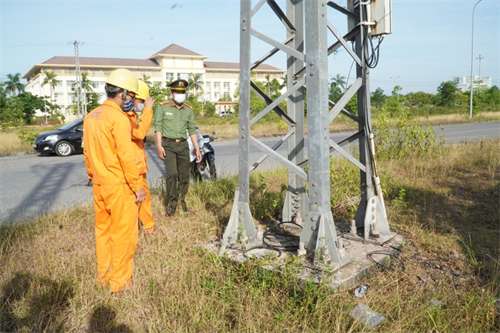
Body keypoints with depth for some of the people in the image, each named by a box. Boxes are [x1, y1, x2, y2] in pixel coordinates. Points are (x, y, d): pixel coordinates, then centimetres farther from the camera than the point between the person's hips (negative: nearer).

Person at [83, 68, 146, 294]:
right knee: (124, 233, 4)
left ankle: (103, 275, 30)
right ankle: (120, 281, 14)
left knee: (103, 229, 18)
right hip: (119, 186, -8)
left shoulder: (91, 116, 8)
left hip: (99, 185, 8)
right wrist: (138, 187, -14)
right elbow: (126, 157, -20)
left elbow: (87, 152, 14)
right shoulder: (119, 118, -17)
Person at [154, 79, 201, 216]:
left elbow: (192, 130, 12)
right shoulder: (162, 107, 0)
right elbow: (158, 127, -4)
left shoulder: (188, 110, 11)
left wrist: (197, 149, 8)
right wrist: (159, 146, -13)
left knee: (184, 175, 5)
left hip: (183, 145, 4)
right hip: (168, 145, -4)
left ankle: (182, 201, 22)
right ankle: (171, 203, -4)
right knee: (172, 173, -15)